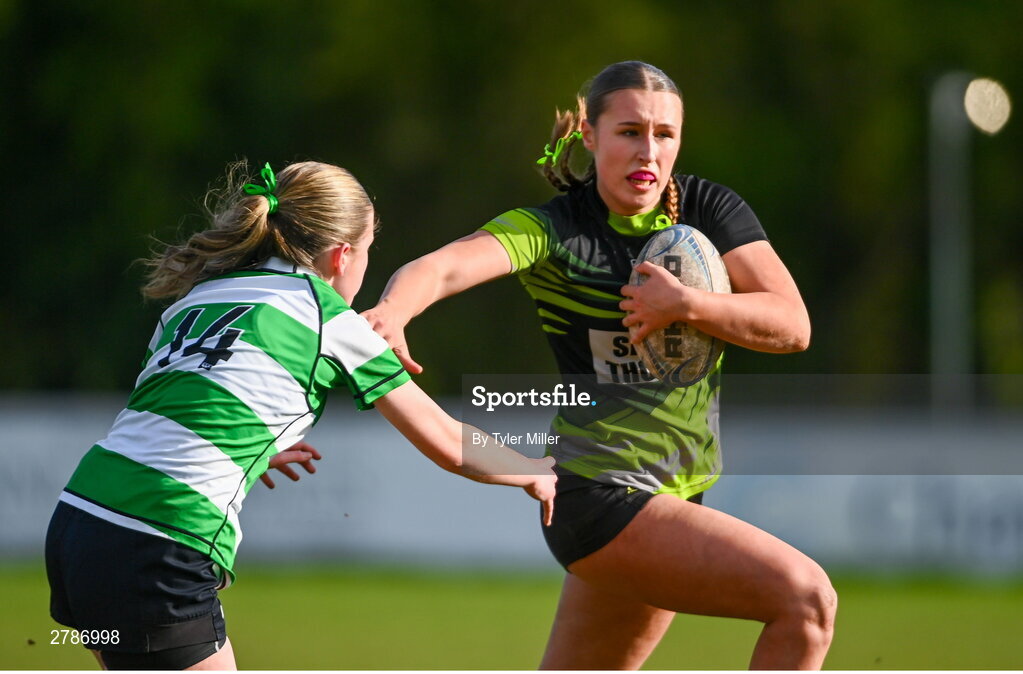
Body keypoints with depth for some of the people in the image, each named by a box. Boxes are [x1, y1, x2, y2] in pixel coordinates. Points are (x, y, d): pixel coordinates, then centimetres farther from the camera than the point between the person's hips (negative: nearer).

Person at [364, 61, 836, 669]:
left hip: (678, 489, 6)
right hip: (601, 497, -6)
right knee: (807, 596, -19)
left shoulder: (711, 209, 2)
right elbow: (442, 267, -30)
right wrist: (392, 311, -52)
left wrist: (687, 305, -21)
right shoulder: (553, 230, -12)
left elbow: (791, 326, -6)